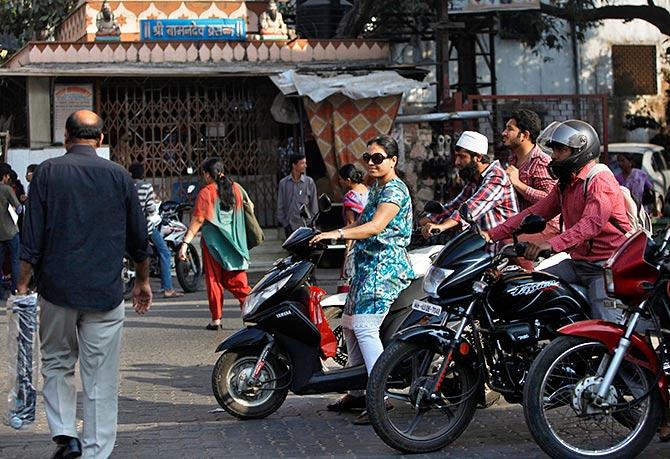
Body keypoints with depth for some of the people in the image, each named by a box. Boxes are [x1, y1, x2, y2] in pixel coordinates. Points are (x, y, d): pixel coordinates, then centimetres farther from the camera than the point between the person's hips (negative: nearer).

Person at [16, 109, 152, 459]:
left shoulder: (47, 173, -1)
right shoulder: (118, 176, 2)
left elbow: (32, 239, -4)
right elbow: (139, 238, 8)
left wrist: (23, 285, 2)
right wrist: (143, 281, 21)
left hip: (57, 289, 0)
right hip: (105, 293, 0)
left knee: (56, 364, 18)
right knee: (101, 377, 5)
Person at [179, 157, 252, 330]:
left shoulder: (206, 193, -10)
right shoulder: (236, 188, 4)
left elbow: (198, 220, -14)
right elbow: (250, 207, 11)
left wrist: (185, 243, -13)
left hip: (213, 242, -4)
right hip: (235, 242, 4)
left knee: (214, 280, 6)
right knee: (236, 280, 8)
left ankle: (216, 319, 7)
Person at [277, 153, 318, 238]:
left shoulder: (309, 182, 2)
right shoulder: (283, 183, 4)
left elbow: (314, 205, 5)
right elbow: (280, 206, 7)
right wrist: (285, 224, 1)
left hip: (306, 226, -1)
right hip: (290, 227, 1)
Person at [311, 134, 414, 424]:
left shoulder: (395, 190, -11)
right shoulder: (376, 189, 20)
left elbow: (376, 226, -25)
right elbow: (361, 224, 27)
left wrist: (338, 234, -33)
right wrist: (327, 234, 16)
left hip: (386, 267, -11)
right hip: (368, 267, 11)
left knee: (365, 327, -20)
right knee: (349, 323, 14)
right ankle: (357, 392, 24)